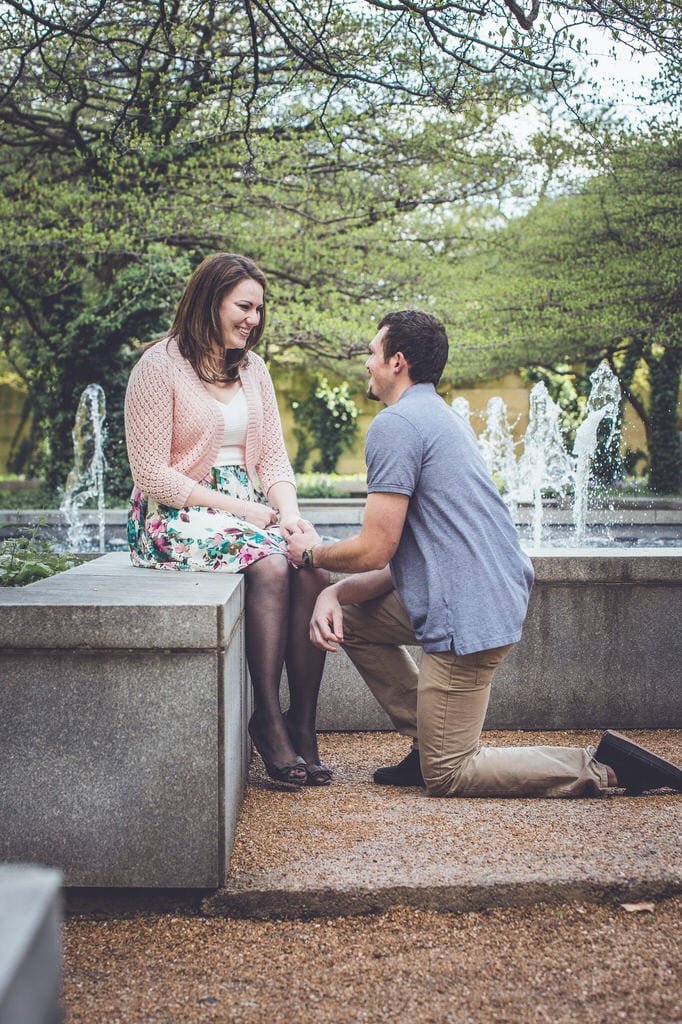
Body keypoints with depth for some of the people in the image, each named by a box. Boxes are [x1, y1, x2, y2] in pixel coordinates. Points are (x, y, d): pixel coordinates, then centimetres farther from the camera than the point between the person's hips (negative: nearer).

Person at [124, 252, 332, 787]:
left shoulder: (252, 367, 14)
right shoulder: (160, 366, -8)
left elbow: (274, 455, 12)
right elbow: (153, 474, -12)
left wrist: (288, 511, -9)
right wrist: (237, 508, -16)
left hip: (248, 507, 6)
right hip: (175, 515, -6)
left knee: (314, 568, -22)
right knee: (270, 565, -31)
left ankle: (303, 726, -17)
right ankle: (268, 719, -20)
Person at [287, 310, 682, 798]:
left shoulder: (395, 424, -13)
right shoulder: (443, 416, 19)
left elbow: (375, 550, -15)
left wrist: (312, 553, 5)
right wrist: (335, 592, 7)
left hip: (469, 615, -10)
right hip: (497, 594, 10)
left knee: (445, 777, 0)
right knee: (350, 620, 19)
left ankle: (603, 766, -4)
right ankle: (429, 740, 16)